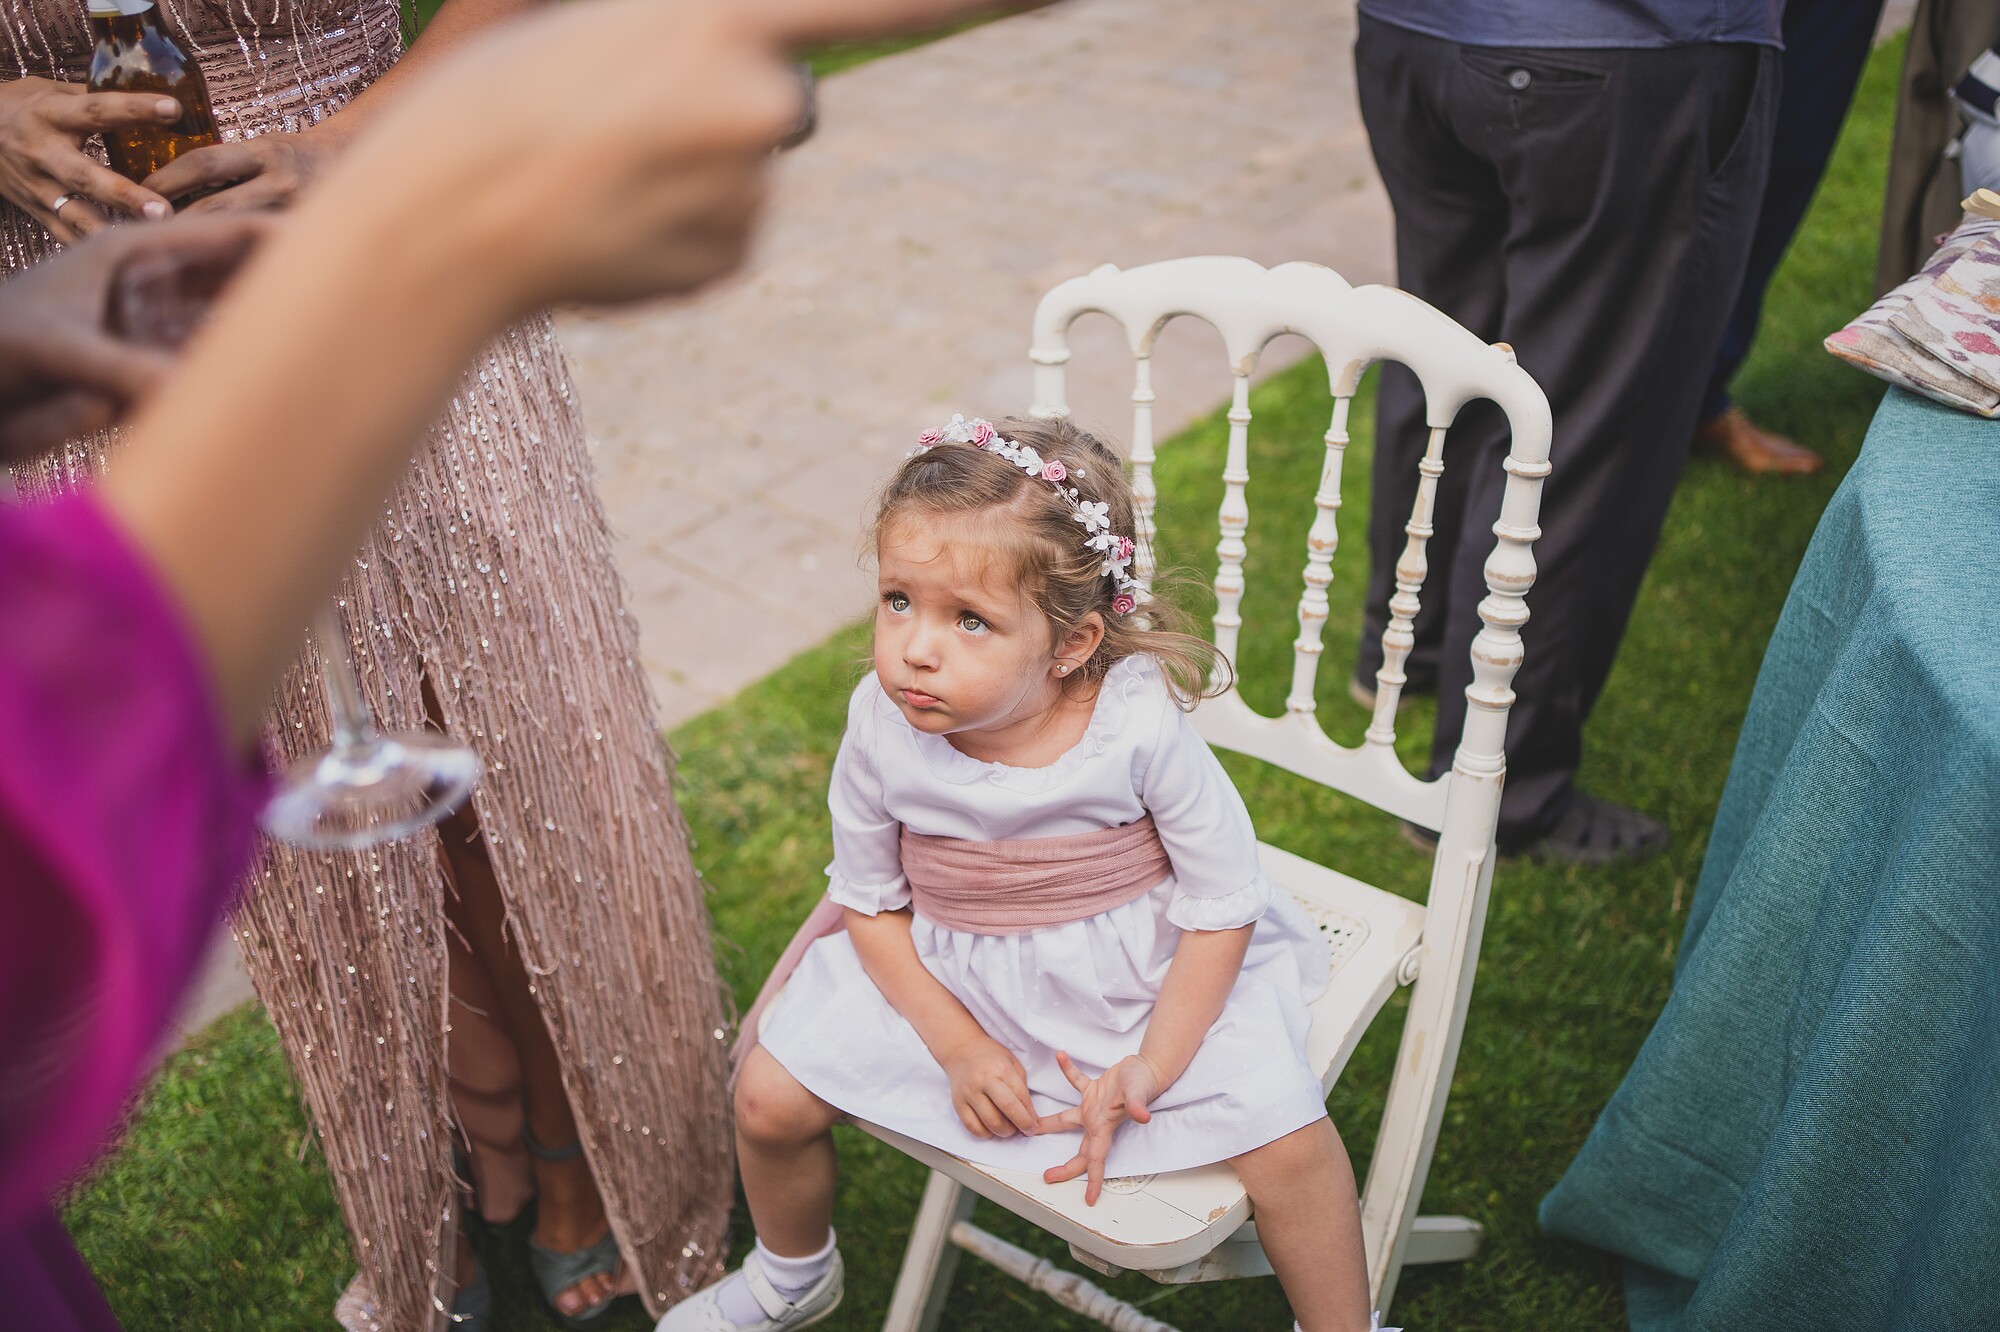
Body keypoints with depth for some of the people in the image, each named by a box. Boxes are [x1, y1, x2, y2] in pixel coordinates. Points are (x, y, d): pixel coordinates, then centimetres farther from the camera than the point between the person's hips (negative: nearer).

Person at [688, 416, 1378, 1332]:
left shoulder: (1139, 724, -26)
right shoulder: (882, 726, -19)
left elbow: (1223, 906, -14)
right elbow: (869, 902, -3)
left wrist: (1151, 1067, -18)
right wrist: (958, 1047, -10)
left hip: (1144, 976, -2)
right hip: (945, 977, 3)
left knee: (1285, 1133, -18)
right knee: (770, 1098, -3)